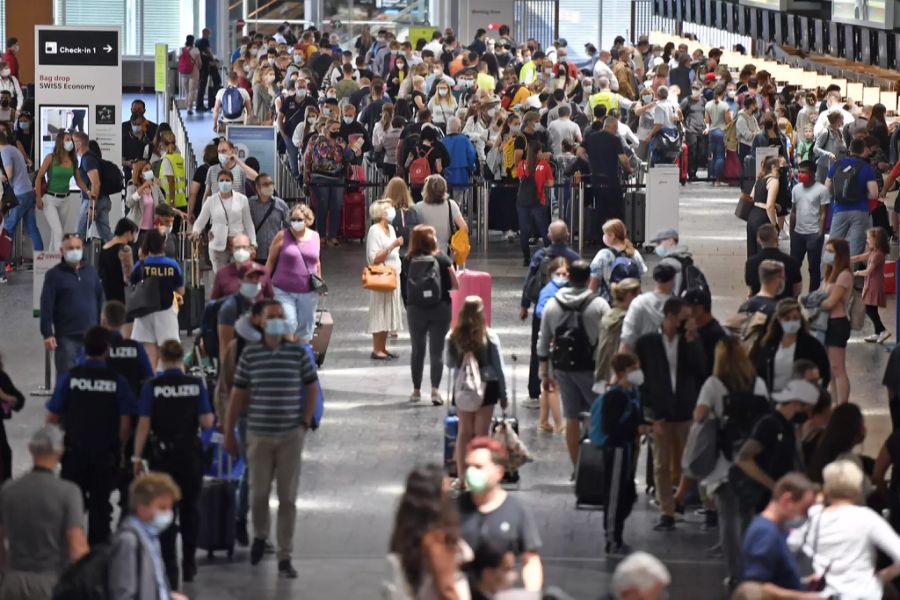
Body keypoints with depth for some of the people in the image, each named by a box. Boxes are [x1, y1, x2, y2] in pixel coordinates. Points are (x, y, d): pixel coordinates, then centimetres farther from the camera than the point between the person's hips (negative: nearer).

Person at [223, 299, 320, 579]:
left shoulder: (298, 352, 0)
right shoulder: (250, 354, 0)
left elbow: (312, 388, 8)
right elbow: (238, 394, 4)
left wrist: (306, 422, 0)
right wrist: (229, 433, 4)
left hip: (291, 436, 0)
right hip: (259, 435, 0)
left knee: (288, 498, 0)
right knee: (258, 494, 3)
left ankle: (285, 558, 5)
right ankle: (260, 534, 34)